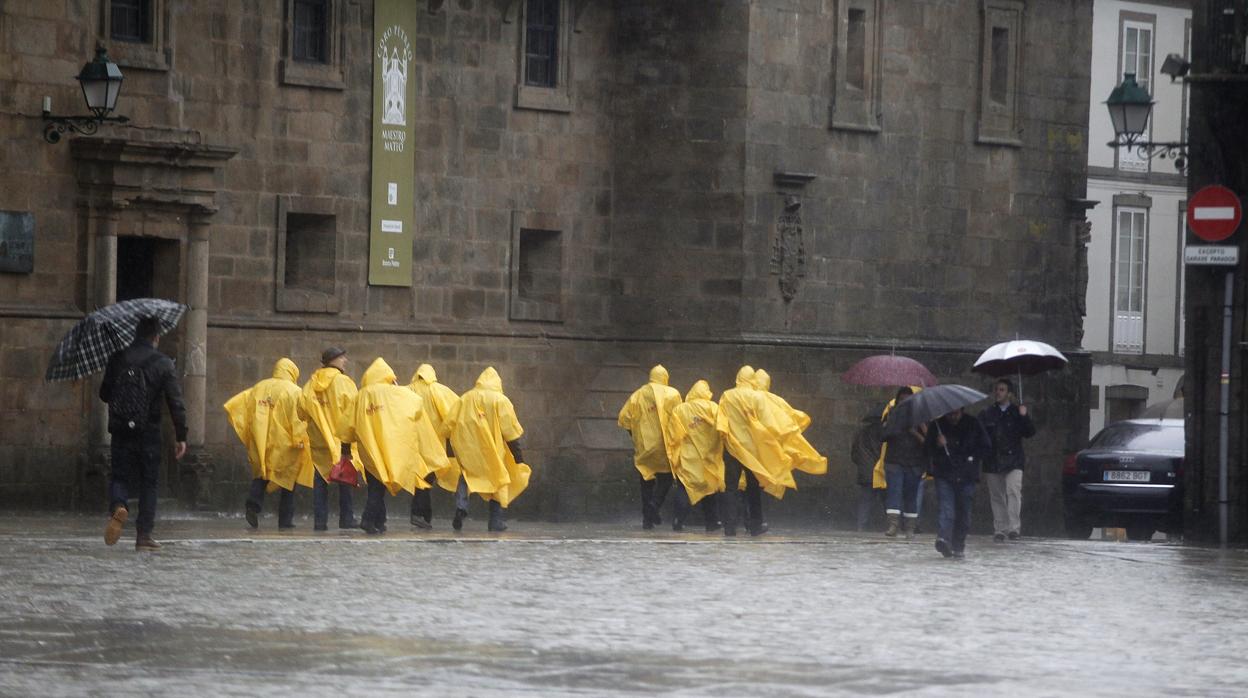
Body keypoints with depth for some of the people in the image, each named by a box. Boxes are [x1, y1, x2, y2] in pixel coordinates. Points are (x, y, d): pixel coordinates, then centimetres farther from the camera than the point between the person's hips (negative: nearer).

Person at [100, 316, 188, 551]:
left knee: (120, 476, 10)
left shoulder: (117, 359, 2)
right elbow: (175, 403, -7)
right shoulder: (163, 364, -5)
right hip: (149, 433, -2)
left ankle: (118, 506, -22)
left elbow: (104, 394, 11)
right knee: (148, 483, 9)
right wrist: (181, 437, -1)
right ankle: (144, 534, 8)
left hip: (121, 432, 2)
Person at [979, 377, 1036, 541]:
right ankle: (999, 529, 13)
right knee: (996, 497, 6)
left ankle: (1014, 527, -21)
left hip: (1013, 460, -3)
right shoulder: (986, 414, 11)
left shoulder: (1017, 412, 6)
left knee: (1013, 491, -19)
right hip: (992, 461, 3)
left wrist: (1024, 417, -15)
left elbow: (1030, 433, 0)